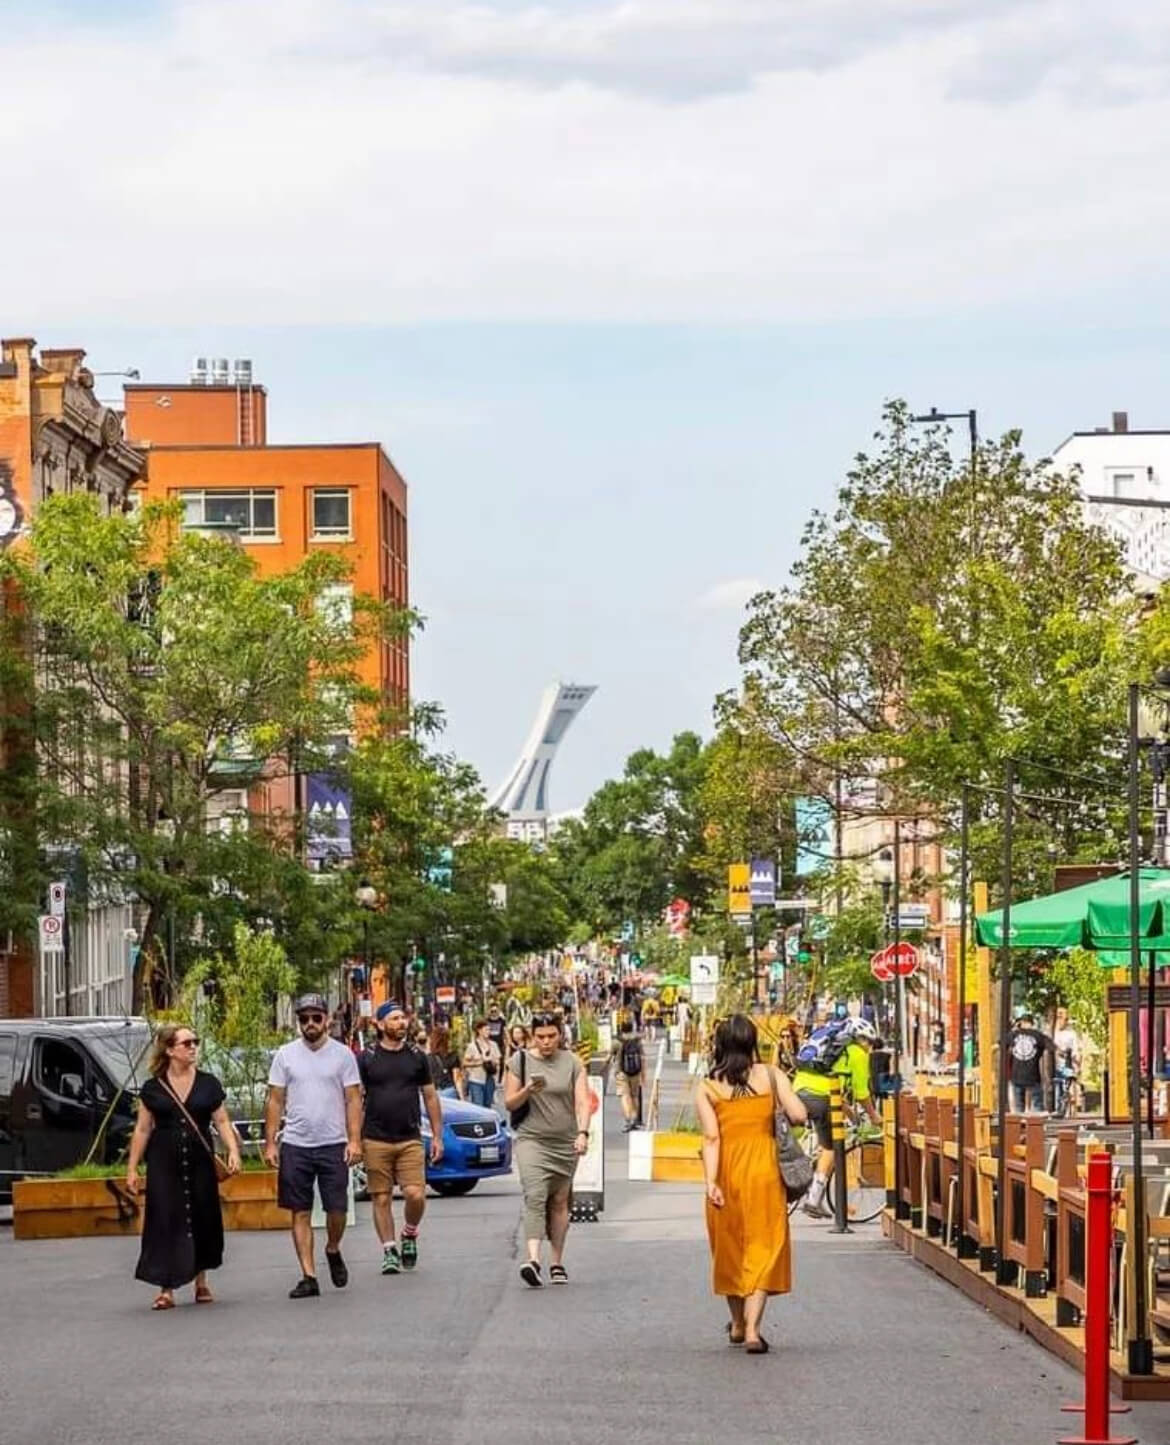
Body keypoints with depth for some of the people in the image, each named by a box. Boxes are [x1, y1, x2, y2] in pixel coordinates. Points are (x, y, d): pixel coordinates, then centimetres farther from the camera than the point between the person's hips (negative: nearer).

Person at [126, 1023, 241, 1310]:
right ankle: (166, 1289, -3)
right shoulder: (153, 1089, 2)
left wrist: (233, 1149, -9)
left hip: (199, 1163, 2)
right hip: (164, 1165, -2)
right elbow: (142, 1130, 6)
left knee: (202, 1221, 7)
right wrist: (132, 1168, 3)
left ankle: (201, 1282, 23)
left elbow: (222, 1122, 6)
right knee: (166, 1222, -6)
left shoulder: (209, 1084, 5)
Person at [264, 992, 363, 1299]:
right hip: (295, 1146, 1)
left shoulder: (342, 1054, 2)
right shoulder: (285, 1055, 5)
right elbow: (275, 1101, 6)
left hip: (334, 1145, -1)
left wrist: (354, 1140, -9)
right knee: (301, 1213, 2)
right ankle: (308, 1276, 5)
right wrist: (269, 1143, 0)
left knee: (337, 1209, -1)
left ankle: (333, 1250, 29)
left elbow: (353, 1100, 1)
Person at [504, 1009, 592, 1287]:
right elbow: (509, 1103, 4)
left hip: (565, 1143, 2)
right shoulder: (520, 1061, 1)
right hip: (531, 1140, -2)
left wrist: (583, 1132, -21)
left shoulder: (572, 1063, 3)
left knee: (560, 1202, 8)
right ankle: (532, 1259, -31)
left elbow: (582, 1101, -5)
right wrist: (527, 1091, -17)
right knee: (534, 1197, -19)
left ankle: (557, 1262, 20)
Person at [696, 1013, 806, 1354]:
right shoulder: (770, 1076, -1)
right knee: (762, 1247, 2)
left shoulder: (708, 1087, -1)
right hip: (764, 1169, -1)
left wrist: (711, 1181, -12)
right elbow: (798, 1115, -9)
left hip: (727, 1172, 1)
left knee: (730, 1246, 17)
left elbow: (711, 1138, -9)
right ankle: (752, 1328, -11)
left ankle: (737, 1324, 31)